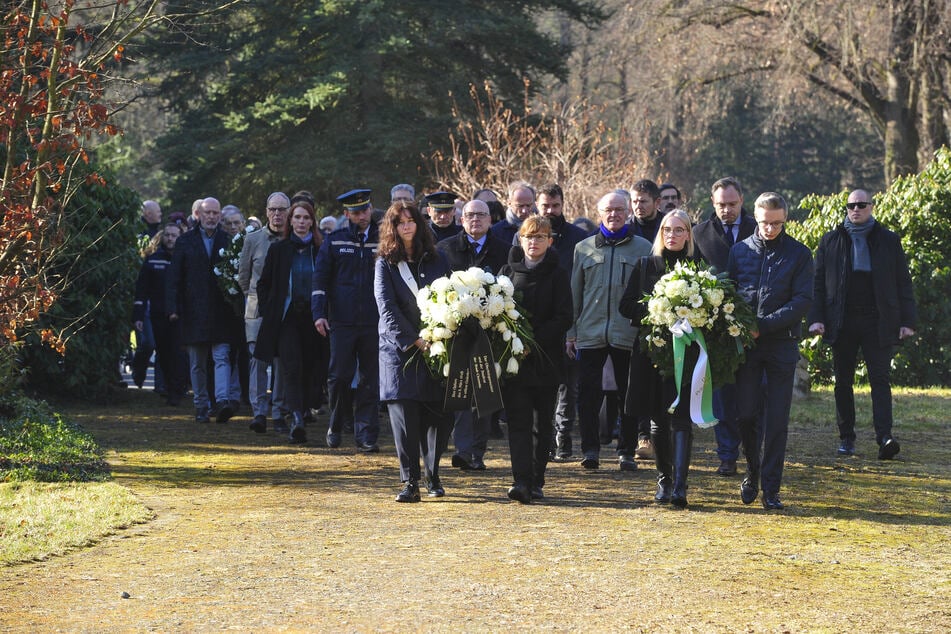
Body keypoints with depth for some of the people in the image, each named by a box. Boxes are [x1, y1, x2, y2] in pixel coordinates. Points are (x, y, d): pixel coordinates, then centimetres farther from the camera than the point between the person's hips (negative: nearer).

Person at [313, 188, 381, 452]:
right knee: (340, 376, -2)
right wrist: (319, 313, -5)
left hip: (374, 322, 1)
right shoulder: (334, 241, 6)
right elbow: (321, 278, 5)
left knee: (370, 379, 1)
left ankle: (366, 435, 6)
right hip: (342, 321, -1)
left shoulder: (383, 240, 7)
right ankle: (336, 426, 18)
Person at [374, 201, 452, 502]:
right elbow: (386, 308, -5)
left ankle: (433, 476, 17)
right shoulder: (385, 264, 4)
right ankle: (410, 482, -6)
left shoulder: (437, 260, 10)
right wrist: (413, 341, -13)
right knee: (405, 416, -8)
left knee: (438, 415, 1)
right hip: (399, 349, -2)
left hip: (435, 349, 2)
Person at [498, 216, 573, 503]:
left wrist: (534, 341, -16)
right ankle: (521, 481, -17)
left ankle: (536, 481, 15)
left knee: (542, 422, 6)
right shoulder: (508, 271, 9)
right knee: (518, 420, -9)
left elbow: (564, 318, -5)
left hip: (546, 358, -1)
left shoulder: (558, 275, 2)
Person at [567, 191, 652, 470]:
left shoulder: (642, 248, 6)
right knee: (588, 394, -3)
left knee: (629, 394, 4)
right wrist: (570, 333, 9)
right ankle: (590, 450, 6)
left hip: (628, 334, -1)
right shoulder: (584, 248, 11)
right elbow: (574, 293, 13)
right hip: (590, 332, 1)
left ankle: (626, 452, 13)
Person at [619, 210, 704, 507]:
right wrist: (652, 314, -10)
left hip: (687, 352, -2)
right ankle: (663, 480, 21)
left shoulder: (700, 266, 5)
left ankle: (679, 486, -18)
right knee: (658, 420, 8)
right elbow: (626, 306, 6)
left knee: (681, 419, -11)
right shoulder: (646, 265, 10)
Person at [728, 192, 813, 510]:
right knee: (746, 414, 0)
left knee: (777, 420, -1)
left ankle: (771, 489, 5)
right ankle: (753, 470, 25)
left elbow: (802, 301, -6)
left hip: (782, 344, -2)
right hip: (746, 343, 2)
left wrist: (763, 326, -15)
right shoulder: (740, 251, 8)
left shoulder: (799, 254, 1)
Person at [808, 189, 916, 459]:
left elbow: (903, 283, 7)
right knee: (843, 382, 6)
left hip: (878, 322, -2)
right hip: (842, 323, 2)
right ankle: (846, 438, 15)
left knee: (880, 378, -10)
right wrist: (816, 318, -3)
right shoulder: (830, 241, 9)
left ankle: (884, 437, -18)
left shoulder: (889, 241, 7)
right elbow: (818, 282, 8)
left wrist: (908, 320, -1)